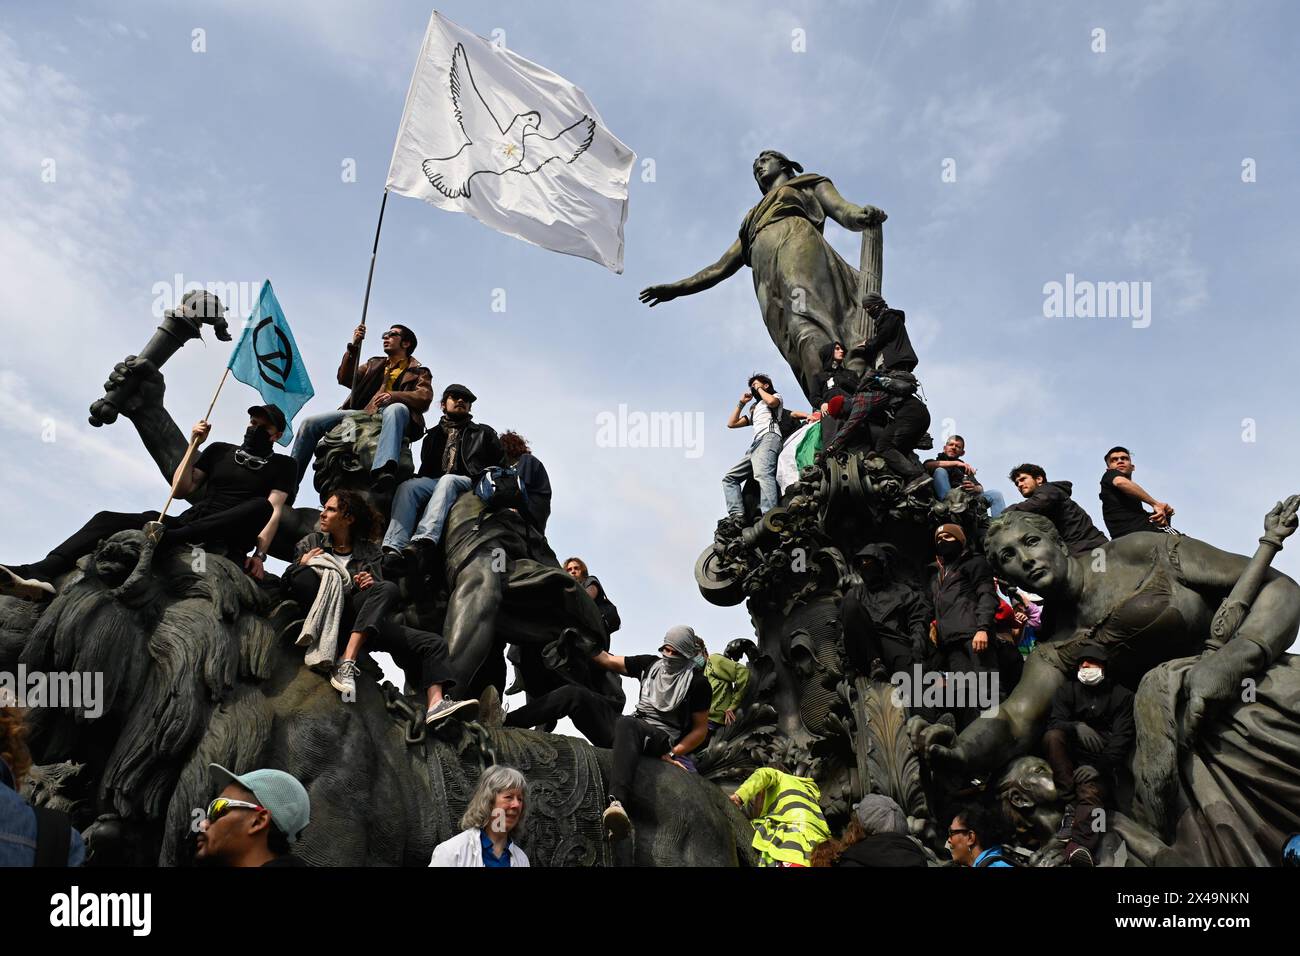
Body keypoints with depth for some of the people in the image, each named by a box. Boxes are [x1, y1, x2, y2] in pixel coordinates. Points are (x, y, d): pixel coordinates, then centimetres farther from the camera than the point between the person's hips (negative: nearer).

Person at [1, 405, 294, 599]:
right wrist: (194, 446, 7)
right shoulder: (220, 451, 22)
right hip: (187, 521, 5)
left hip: (227, 539, -4)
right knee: (107, 519, -16)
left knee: (261, 505, -36)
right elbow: (180, 489, 14)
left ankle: (169, 538, -44)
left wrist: (259, 553, -19)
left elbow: (275, 511, -4)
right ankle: (39, 575, -40)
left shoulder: (281, 465, 11)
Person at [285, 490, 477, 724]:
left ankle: (436, 703, -40)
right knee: (389, 589, -31)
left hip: (369, 624, 3)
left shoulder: (369, 550, 23)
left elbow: (380, 589, 12)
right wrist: (301, 566, -4)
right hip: (328, 617, -3)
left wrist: (370, 584, -9)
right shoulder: (311, 543, 20)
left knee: (434, 643, -15)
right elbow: (288, 584, 14)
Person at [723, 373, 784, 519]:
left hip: (768, 438, -9)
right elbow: (731, 423, 37)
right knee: (729, 478, -1)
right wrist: (741, 403, 36)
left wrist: (759, 389, 13)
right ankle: (737, 516, -20)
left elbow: (771, 401, -5)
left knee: (762, 474, -35)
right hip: (755, 445, 9)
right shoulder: (755, 410, 42)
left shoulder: (776, 395, 23)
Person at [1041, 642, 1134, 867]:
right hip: (1071, 756, 3)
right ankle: (1070, 803, -31)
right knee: (1052, 736, -29)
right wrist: (1077, 727, -25)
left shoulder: (1122, 696, 9)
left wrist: (1099, 766, -19)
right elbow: (1054, 723, -1)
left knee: (1090, 792, -33)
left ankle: (1080, 846, -62)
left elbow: (1123, 738, -3)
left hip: (1101, 762, -2)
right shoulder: (1067, 690, 14)